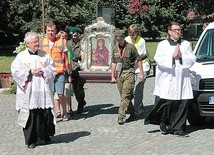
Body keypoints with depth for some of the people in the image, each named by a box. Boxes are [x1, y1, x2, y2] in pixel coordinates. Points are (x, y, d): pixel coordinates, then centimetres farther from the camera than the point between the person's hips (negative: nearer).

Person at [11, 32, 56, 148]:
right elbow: (15, 71, -4)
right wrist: (30, 72, -11)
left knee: (46, 113, 3)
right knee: (30, 115, -3)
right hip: (28, 92, -2)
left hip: (43, 91, 2)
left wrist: (43, 71, -9)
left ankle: (45, 136, 22)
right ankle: (31, 140, 7)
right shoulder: (21, 56, 2)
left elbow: (52, 70, 9)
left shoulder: (45, 55, 9)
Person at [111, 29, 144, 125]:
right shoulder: (115, 49, 9)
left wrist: (141, 73, -2)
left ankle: (121, 116, -13)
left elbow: (138, 60, 0)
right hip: (119, 73, 5)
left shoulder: (131, 47, -5)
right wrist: (113, 76, 13)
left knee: (125, 96, -11)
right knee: (123, 96, 9)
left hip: (129, 72, -5)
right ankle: (132, 113, 24)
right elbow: (113, 63, 15)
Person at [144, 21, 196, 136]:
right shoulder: (162, 45, 9)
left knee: (182, 105, -2)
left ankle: (178, 128, 4)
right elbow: (158, 59, -4)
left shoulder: (186, 44, 16)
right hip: (167, 80, -2)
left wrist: (181, 56, -7)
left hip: (182, 79, 2)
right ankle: (164, 123, 14)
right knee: (166, 104, -8)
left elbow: (192, 59, 9)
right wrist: (172, 56, -9)